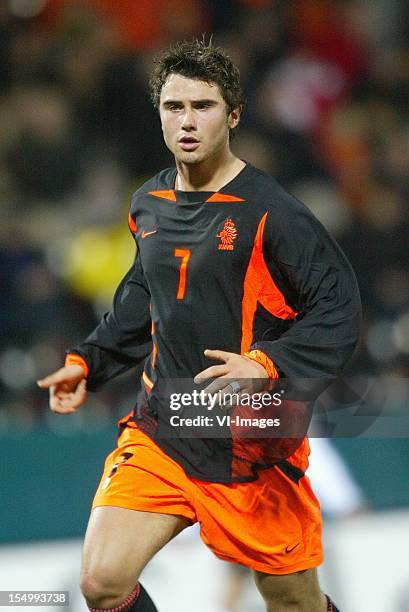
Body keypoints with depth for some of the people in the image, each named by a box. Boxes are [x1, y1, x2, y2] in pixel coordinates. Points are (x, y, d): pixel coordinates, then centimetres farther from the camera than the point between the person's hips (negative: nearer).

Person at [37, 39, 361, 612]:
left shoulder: (268, 210, -13)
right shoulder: (149, 204, 7)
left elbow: (338, 309, -15)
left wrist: (266, 365, -28)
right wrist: (88, 362, 16)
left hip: (255, 448, -4)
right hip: (160, 432, 5)